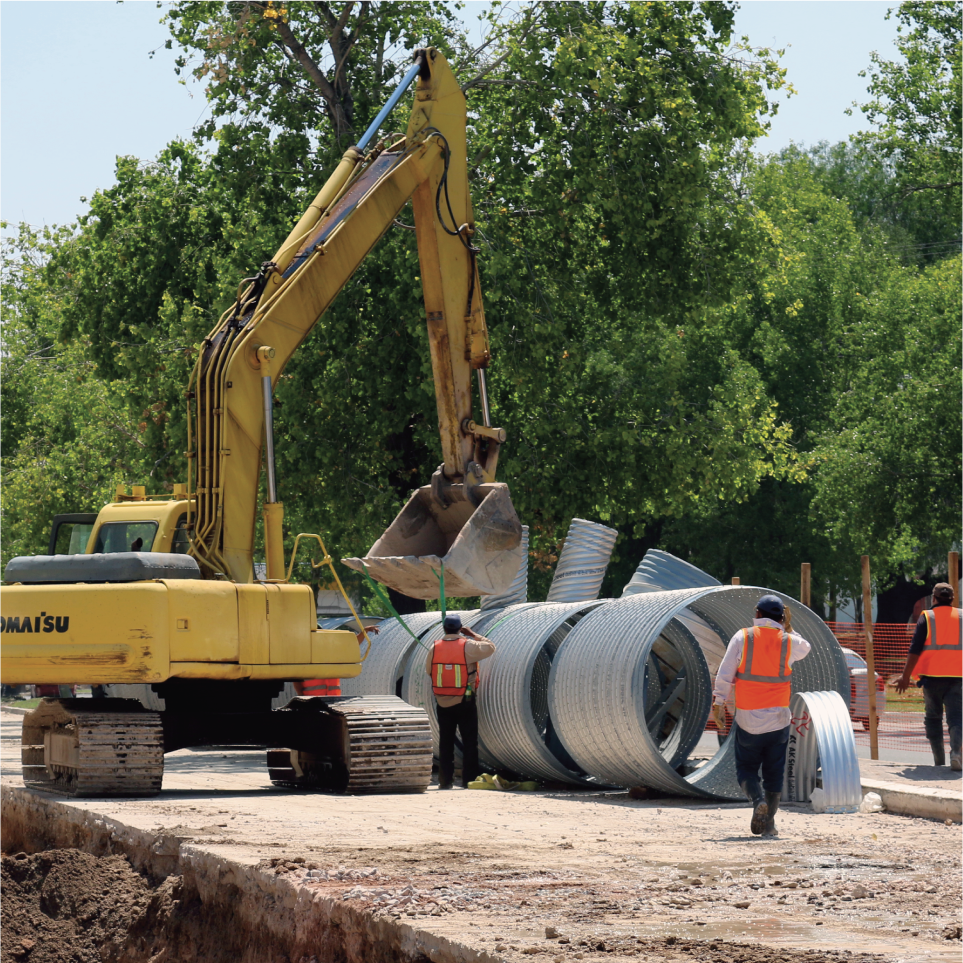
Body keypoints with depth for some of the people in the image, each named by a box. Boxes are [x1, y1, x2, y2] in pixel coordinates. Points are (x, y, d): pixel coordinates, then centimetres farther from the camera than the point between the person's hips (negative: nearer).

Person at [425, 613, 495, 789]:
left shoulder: (435, 648, -2)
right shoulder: (467, 646, -12)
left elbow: (428, 670, 9)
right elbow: (490, 647, -2)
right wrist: (473, 635, 7)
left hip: (443, 703, 3)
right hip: (465, 702, -3)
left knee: (445, 743, 11)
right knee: (469, 742, 4)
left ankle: (445, 780, 12)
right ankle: (469, 780, 2)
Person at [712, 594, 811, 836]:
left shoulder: (742, 638, -5)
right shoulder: (788, 642, 0)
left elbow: (725, 674, -8)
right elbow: (805, 648, 24)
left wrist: (719, 701, -1)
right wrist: (787, 629, 24)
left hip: (747, 719, -1)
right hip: (778, 720, 1)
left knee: (746, 769, 10)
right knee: (774, 773, 11)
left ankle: (758, 800, -17)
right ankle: (768, 823, 8)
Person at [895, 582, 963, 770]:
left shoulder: (927, 618, 0)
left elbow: (915, 650, -6)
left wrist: (906, 676, -3)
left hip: (932, 676, -1)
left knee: (933, 717, 13)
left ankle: (939, 760, 13)